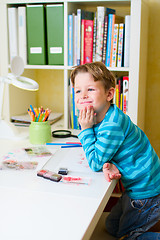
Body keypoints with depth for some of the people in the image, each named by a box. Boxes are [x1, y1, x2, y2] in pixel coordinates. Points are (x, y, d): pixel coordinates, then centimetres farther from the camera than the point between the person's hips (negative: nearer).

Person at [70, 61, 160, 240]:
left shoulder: (112, 126, -31)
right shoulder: (100, 118, -1)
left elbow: (95, 163, -22)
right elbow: (102, 155, 6)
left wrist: (86, 129, -20)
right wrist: (109, 165, -17)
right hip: (137, 186, 9)